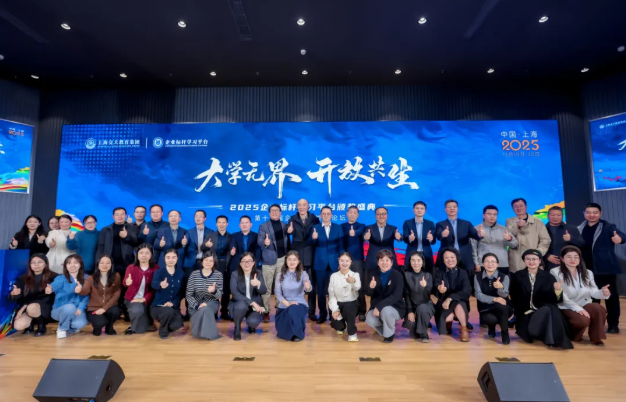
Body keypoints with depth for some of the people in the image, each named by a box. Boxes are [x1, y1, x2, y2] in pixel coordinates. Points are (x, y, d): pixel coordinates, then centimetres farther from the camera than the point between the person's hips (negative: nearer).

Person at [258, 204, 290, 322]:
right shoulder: (263, 226, 1)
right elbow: (259, 241, -9)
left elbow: (287, 241, 7)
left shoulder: (285, 225, 10)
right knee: (267, 287, 3)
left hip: (282, 259, 3)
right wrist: (265, 243, -32)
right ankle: (266, 311, 12)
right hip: (269, 260, -2)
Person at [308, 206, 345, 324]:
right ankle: (322, 314, 19)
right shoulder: (315, 228, 4)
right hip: (320, 263, 0)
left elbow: (341, 245, 4)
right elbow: (311, 243, -6)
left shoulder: (338, 228, 6)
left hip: (334, 263, 0)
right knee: (321, 290, 6)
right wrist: (313, 238, -28)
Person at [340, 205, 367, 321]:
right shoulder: (342, 226, 11)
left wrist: (354, 233, -43)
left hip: (357, 259, -1)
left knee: (359, 286, 0)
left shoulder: (361, 226, 4)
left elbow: (359, 232, -20)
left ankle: (362, 312, 8)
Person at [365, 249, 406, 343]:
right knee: (369, 320, -26)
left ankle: (389, 333, -3)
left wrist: (379, 306, -31)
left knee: (386, 310, -35)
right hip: (377, 307, 3)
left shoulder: (397, 275, -14)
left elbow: (396, 296, -23)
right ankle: (384, 330, 10)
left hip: (396, 308, -3)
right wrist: (370, 288, -26)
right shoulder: (373, 274, -3)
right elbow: (368, 294, -1)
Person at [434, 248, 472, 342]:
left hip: (460, 303, 0)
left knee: (457, 305, -34)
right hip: (444, 304, 1)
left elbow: (467, 291, -16)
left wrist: (450, 298, -29)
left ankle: (464, 329, -7)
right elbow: (435, 291, -15)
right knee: (447, 317, -29)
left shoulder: (463, 272, -2)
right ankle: (448, 324, 11)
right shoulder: (439, 272, -3)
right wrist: (440, 291, -41)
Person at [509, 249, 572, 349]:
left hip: (544, 310, 2)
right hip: (525, 313, -1)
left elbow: (556, 300, -3)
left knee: (547, 310, -34)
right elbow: (514, 298, 3)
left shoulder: (548, 277, 6)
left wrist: (558, 291, -25)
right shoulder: (517, 276, 5)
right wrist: (526, 311, -9)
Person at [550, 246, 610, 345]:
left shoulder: (587, 273, 11)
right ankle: (575, 336, 4)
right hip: (566, 308, -5)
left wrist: (603, 293, -23)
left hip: (584, 305, 5)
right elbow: (561, 296, -13)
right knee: (583, 320, -32)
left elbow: (593, 292, 0)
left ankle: (596, 337, -4)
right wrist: (577, 308, -23)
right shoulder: (555, 272, -7)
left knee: (599, 309, -28)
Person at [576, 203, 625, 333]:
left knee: (611, 296, 3)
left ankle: (613, 324, 14)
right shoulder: (580, 229, 7)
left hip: (606, 267, -4)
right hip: (588, 269, 5)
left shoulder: (608, 227, -6)